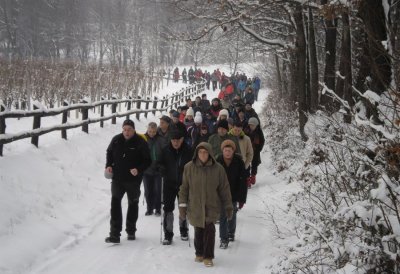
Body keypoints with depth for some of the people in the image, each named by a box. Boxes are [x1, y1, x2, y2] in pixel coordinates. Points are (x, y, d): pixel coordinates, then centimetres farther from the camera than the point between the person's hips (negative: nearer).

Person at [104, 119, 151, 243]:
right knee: (115, 203, -9)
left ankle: (131, 231, 31)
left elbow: (147, 161, -7)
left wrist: (139, 169, -24)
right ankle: (114, 234, -10)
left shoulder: (140, 142, -11)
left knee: (133, 204, 14)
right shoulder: (116, 140, -1)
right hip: (117, 178, 2)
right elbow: (109, 152, 16)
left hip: (133, 180, -1)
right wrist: (108, 165, 0)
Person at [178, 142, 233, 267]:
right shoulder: (189, 167, -3)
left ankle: (208, 256, 3)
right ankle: (199, 253, 31)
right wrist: (182, 205, 0)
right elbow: (184, 187, 3)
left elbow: (224, 189, 3)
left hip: (212, 206, -1)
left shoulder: (218, 169, -4)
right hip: (195, 206, 1)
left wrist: (228, 207, 5)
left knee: (210, 230, -12)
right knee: (198, 231, 8)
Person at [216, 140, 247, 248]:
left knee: (232, 215, 16)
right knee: (223, 216, -4)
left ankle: (231, 233, 39)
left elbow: (243, 181, -9)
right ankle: (224, 239, 3)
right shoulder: (218, 161, -10)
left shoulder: (238, 162, -12)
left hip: (233, 194, 1)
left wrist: (242, 199, -11)